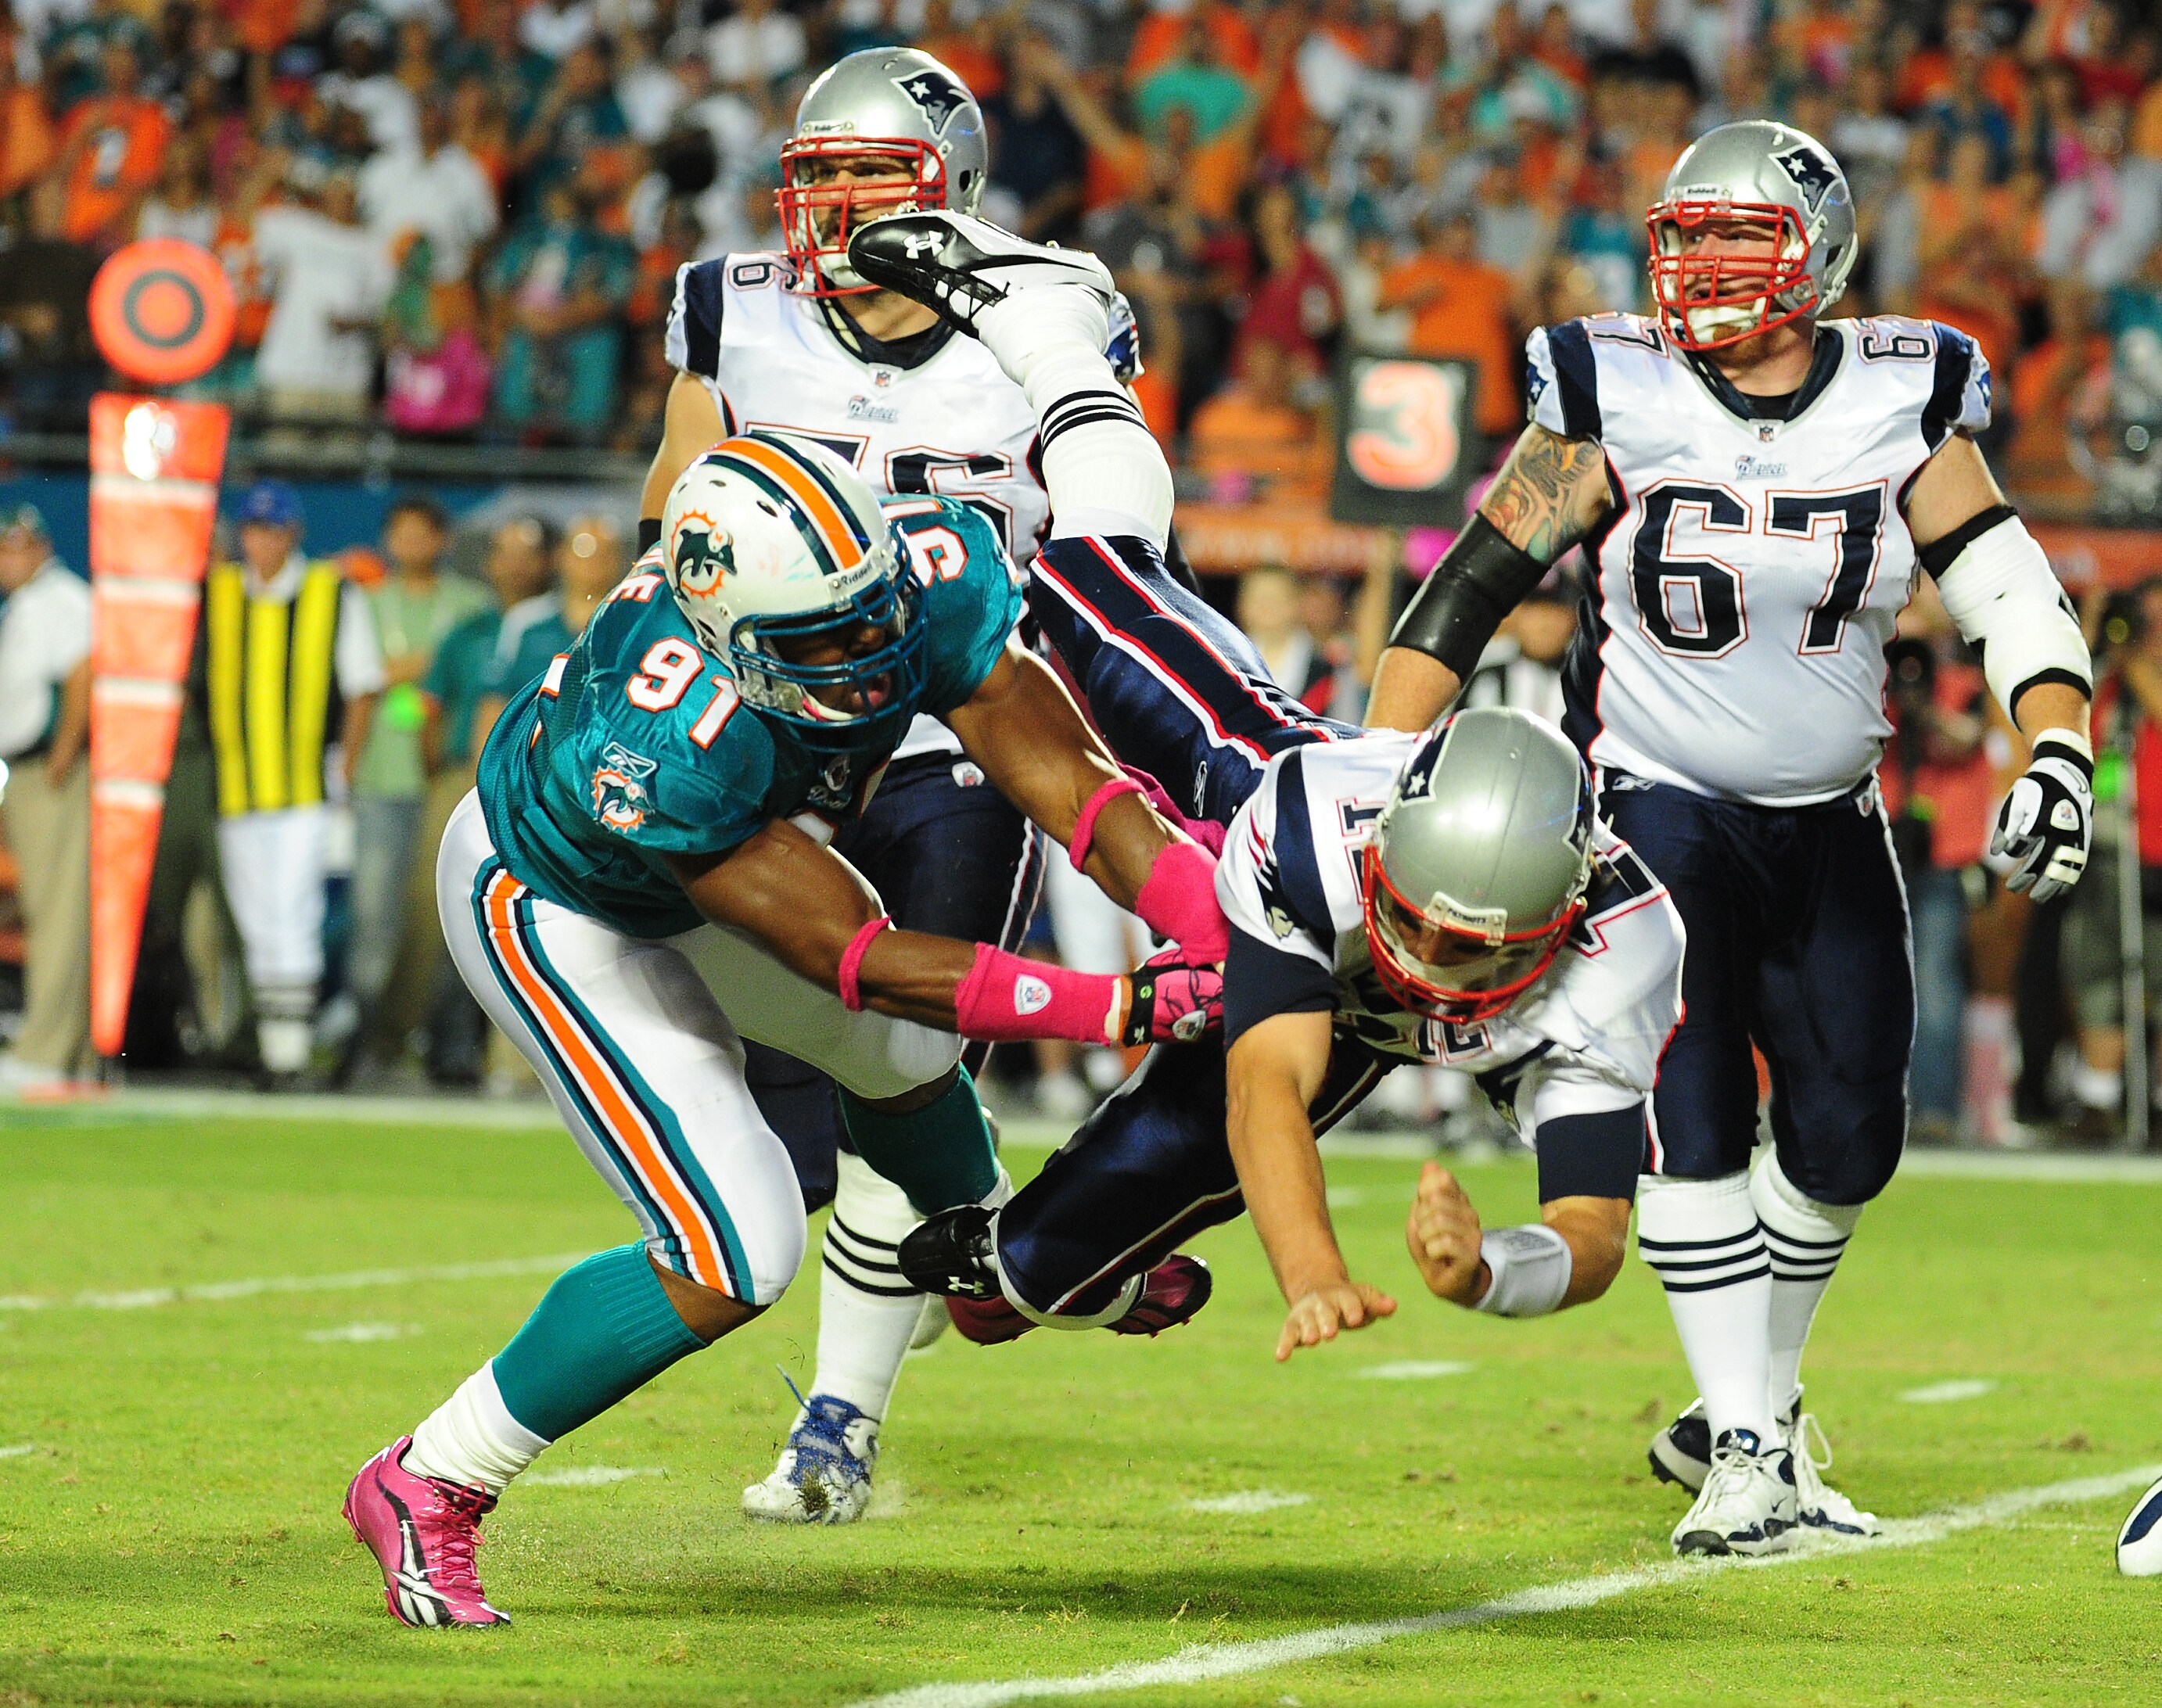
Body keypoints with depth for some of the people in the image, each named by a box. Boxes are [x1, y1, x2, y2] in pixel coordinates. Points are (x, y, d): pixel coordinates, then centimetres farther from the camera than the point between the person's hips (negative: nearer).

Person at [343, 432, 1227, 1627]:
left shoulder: (929, 580, -31)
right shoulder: (666, 743, -46)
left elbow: (1069, 780, -29)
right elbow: (851, 963, -39)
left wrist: (1217, 935, -44)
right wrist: (1125, 1008, -41)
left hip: (721, 848, 7)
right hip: (552, 909, -7)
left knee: (905, 1055, 27)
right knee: (734, 1258, -16)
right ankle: (425, 1491, -2)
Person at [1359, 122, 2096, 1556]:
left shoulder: (1899, 409, -6)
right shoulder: (1617, 403, -11)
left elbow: (2015, 599, -6)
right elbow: (1472, 588, -7)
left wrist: (2059, 752, -23)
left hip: (1829, 828, 3)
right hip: (1655, 808, -3)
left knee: (1847, 1139, 4)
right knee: (1691, 1121, -16)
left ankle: (1753, 1409, 26)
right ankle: (1744, 1454, -13)